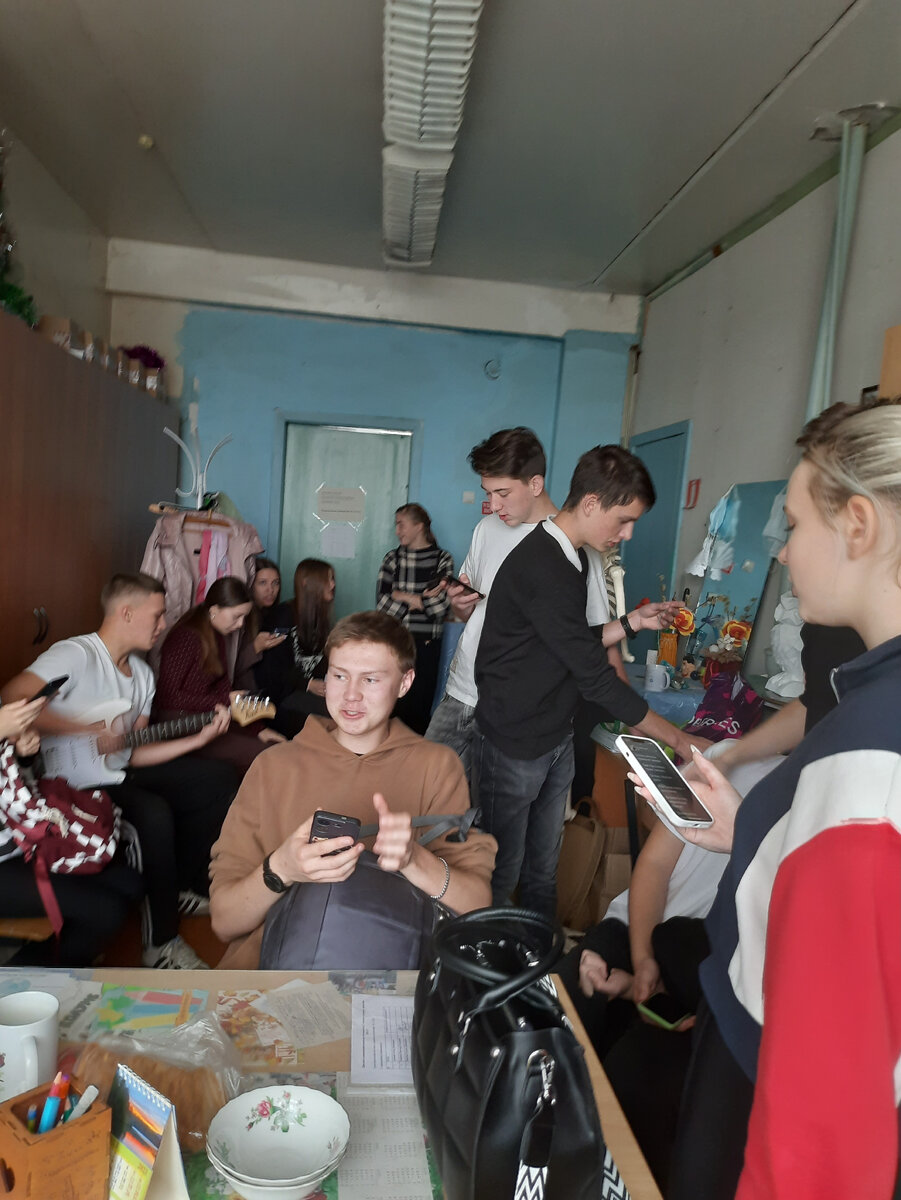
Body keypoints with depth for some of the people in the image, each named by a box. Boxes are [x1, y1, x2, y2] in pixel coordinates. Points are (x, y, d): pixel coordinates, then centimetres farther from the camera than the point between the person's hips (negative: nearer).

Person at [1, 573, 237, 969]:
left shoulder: (142, 674, 11)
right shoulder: (76, 655, -17)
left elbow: (132, 753, 7)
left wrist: (199, 739, -3)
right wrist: (87, 730, -28)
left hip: (120, 774, 9)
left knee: (220, 779, 1)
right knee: (154, 815, -34)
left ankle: (182, 888, 14)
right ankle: (161, 943, -16)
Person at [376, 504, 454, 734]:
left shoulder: (442, 559, 1)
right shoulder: (392, 558, 8)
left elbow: (442, 607, -8)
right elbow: (382, 603, -3)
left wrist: (405, 598, -6)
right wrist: (418, 601, -9)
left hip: (426, 644, -2)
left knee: (418, 706, 2)